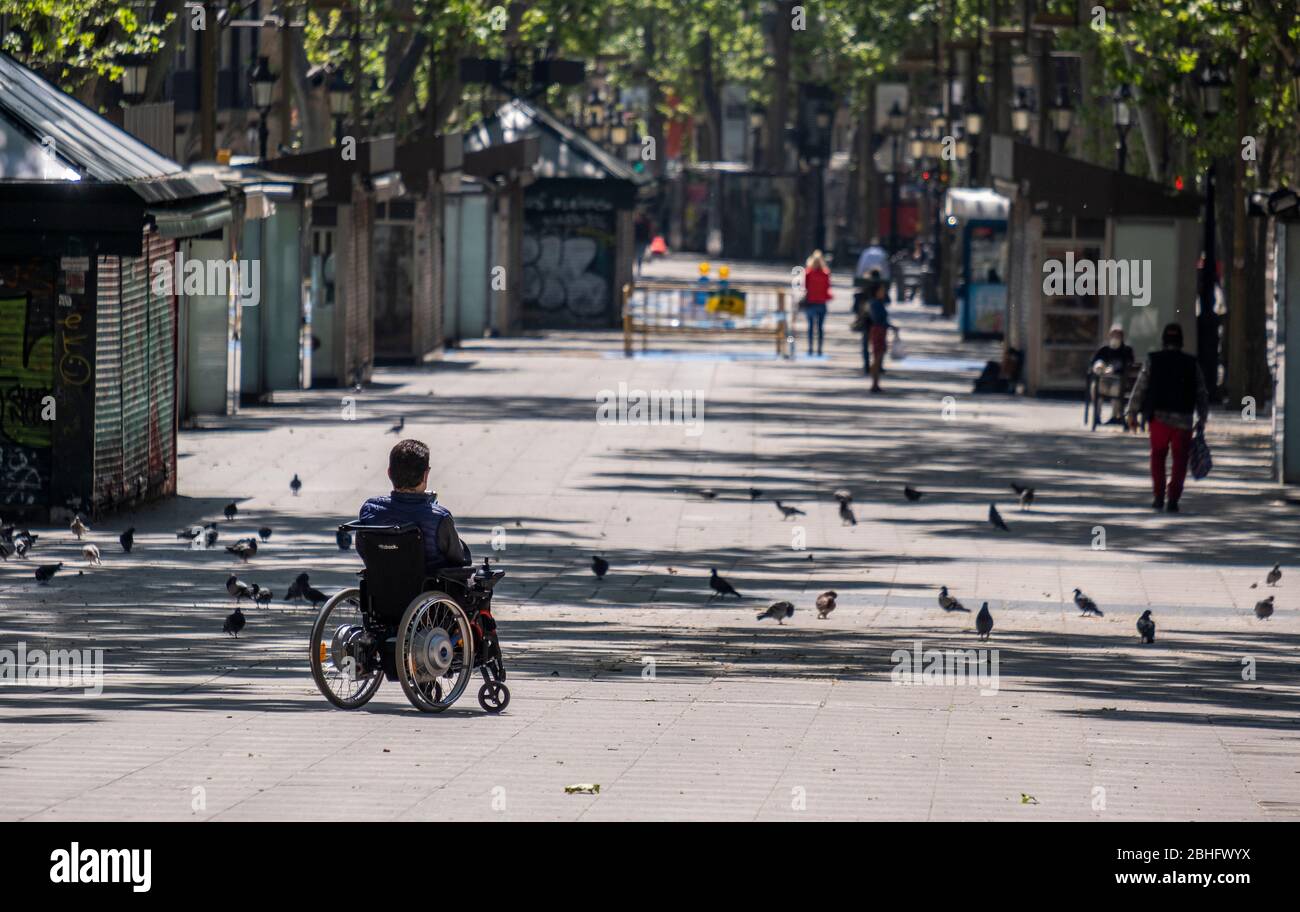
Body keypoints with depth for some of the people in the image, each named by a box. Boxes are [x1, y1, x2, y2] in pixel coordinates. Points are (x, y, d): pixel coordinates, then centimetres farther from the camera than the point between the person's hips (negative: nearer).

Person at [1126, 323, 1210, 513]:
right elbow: (1202, 395, 7)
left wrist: (1132, 413, 4)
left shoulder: (1152, 361, 2)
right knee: (1180, 461, 8)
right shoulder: (1192, 364, 6)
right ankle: (1172, 498, -2)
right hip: (1183, 419, 0)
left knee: (1158, 457, 16)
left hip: (1159, 417, 0)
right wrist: (1202, 420, 13)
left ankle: (1159, 496, 10)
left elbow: (1140, 388, -1)